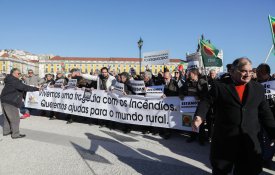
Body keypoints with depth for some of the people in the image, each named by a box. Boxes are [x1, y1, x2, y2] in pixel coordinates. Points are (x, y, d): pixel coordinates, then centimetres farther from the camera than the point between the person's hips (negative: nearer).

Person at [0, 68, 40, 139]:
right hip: (10, 102, -10)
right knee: (15, 119, -2)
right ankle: (15, 134, 5)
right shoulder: (14, 81, -19)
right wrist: (36, 89, -25)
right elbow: (24, 87, -27)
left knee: (7, 117, 21)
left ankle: (6, 131, 33)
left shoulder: (10, 80, 13)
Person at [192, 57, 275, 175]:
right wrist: (199, 116, -23)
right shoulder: (219, 86, -4)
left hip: (249, 139, 3)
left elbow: (265, 113, 10)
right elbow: (206, 102, -5)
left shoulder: (258, 88, 6)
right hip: (224, 138, -3)